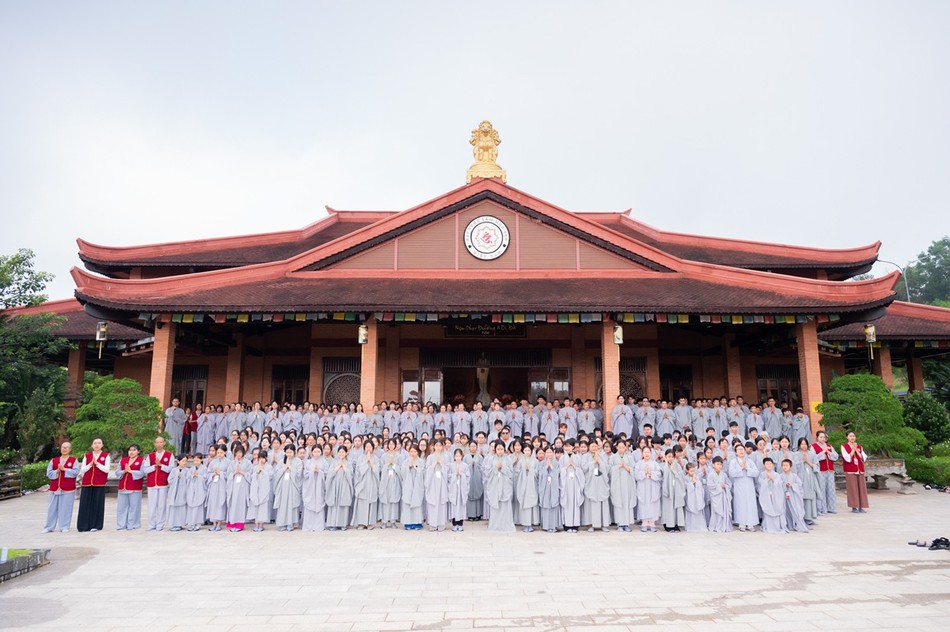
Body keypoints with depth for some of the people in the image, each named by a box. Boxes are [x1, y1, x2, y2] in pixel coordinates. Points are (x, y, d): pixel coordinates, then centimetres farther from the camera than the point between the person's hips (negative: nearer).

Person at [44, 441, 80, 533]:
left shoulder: (74, 460, 1)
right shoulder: (54, 460, 12)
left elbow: (76, 472, -11)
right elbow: (49, 473, 5)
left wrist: (64, 469, -15)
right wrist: (57, 471, -12)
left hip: (68, 488, -3)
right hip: (54, 488, 3)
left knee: (66, 508, 0)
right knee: (52, 508, 6)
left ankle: (64, 527, 8)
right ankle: (49, 527, 15)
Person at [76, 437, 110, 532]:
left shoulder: (106, 455, 3)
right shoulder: (87, 455, 11)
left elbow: (106, 469, -7)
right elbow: (82, 470, 4)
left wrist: (97, 463, -14)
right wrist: (90, 464, -11)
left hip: (99, 484, -2)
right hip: (87, 483, 3)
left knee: (97, 504, -1)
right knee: (85, 504, 0)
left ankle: (96, 525, 5)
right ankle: (84, 525, 7)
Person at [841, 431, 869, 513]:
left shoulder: (859, 447, 13)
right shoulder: (844, 447, 0)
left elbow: (864, 458, 2)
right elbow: (848, 459, -10)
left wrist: (856, 450, -6)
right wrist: (852, 450, -9)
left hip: (860, 470, 4)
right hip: (850, 471, -4)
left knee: (862, 488, 1)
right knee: (853, 489, -4)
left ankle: (861, 507, 8)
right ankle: (854, 507, 2)